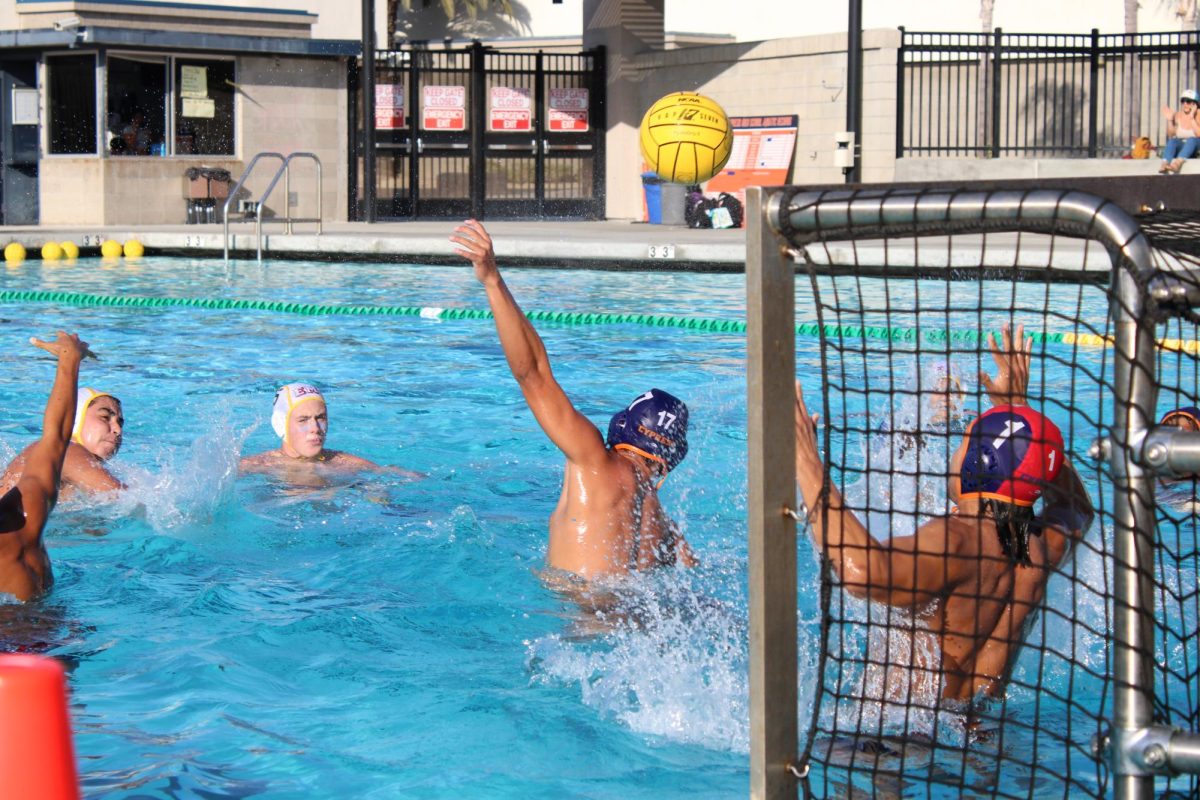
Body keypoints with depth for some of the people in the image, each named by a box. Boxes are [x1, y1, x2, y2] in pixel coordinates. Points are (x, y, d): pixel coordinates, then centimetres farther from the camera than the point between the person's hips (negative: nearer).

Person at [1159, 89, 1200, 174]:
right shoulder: (1177, 115, 0)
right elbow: (1171, 135, -3)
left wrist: (1192, 118, -26)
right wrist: (1169, 120, -16)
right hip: (1179, 147, 2)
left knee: (1192, 139, -34)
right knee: (1172, 141, -30)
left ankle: (1177, 163, -58)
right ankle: (1164, 165, -55)